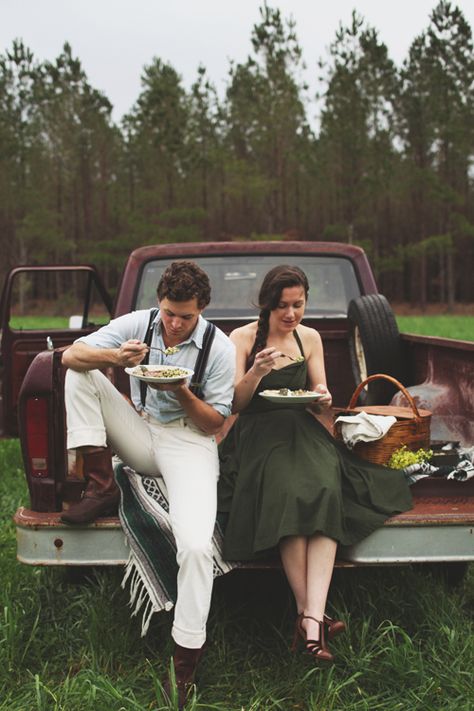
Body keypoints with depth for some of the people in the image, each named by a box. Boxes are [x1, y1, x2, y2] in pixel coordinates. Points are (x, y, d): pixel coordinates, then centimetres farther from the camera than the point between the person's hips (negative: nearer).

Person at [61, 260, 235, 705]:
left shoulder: (219, 348, -7)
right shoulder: (138, 323, 0)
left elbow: (214, 423, -4)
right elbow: (70, 355, -6)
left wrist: (183, 392, -22)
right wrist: (113, 356, -26)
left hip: (189, 442, -4)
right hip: (139, 435, 4)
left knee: (196, 547, -27)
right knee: (80, 376, -11)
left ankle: (186, 658, -11)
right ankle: (101, 485, -11)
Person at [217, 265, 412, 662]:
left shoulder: (310, 338, 14)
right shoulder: (243, 338, 3)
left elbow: (320, 394, 15)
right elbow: (234, 404, -2)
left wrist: (323, 398, -9)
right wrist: (256, 372, -20)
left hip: (302, 431, 3)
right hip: (258, 435, -3)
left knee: (327, 490, -30)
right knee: (290, 494, -34)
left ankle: (311, 617, -37)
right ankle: (310, 616, -28)